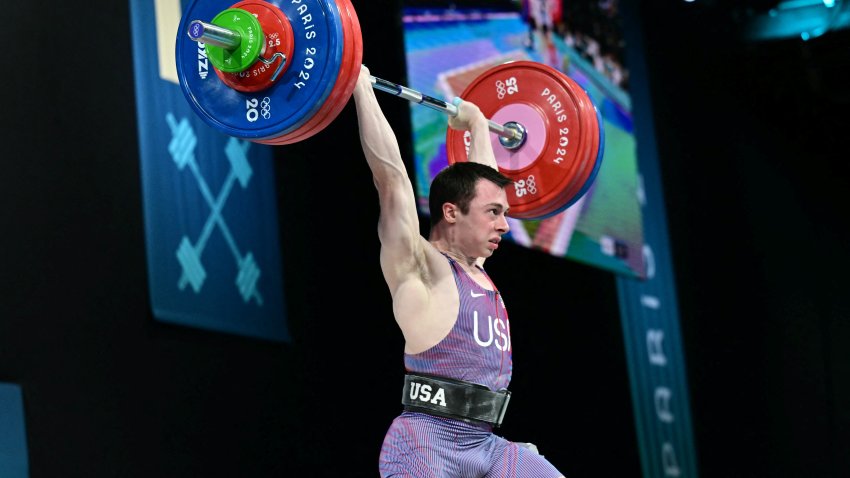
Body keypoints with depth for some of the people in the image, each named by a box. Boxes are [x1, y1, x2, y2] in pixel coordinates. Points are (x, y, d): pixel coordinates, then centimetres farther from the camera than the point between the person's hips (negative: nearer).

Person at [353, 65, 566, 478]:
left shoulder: (475, 268, 17)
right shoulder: (419, 267, -3)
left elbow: (482, 180, 32)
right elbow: (390, 172, -8)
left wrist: (478, 124, 42)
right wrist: (361, 87, -7)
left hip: (485, 444, 8)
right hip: (428, 440, -8)